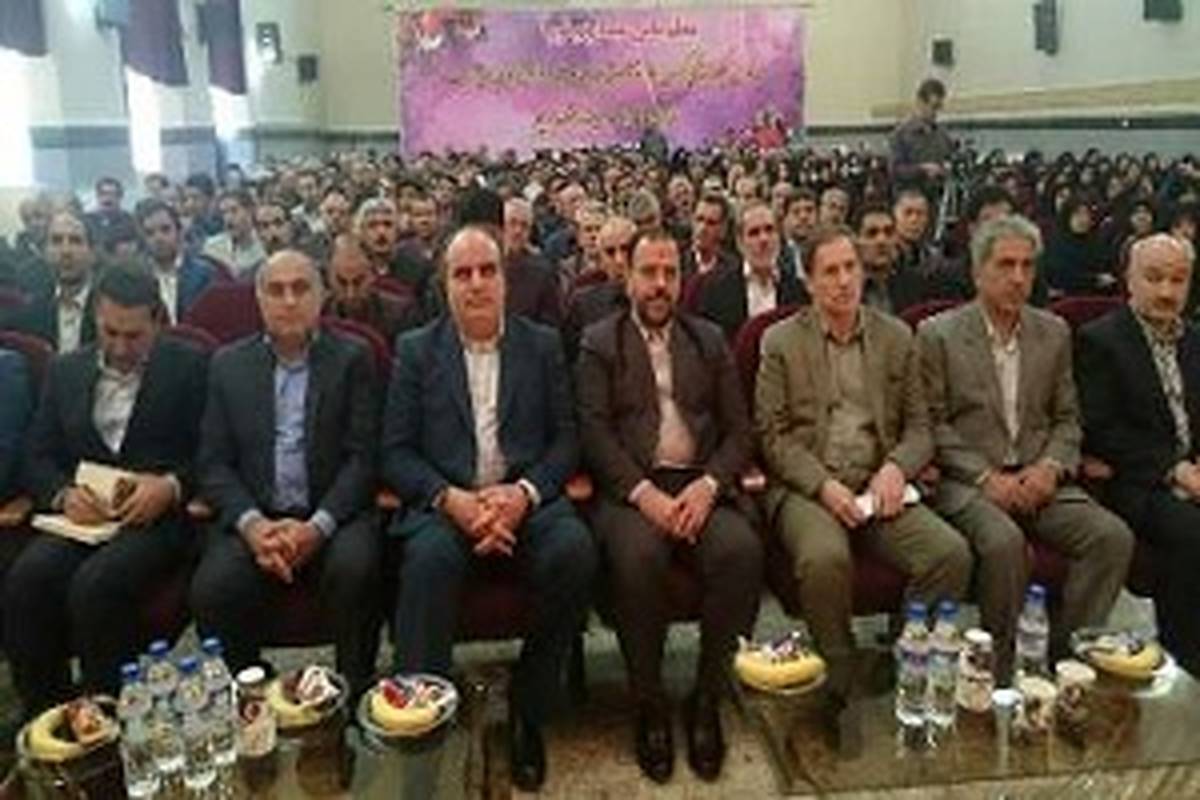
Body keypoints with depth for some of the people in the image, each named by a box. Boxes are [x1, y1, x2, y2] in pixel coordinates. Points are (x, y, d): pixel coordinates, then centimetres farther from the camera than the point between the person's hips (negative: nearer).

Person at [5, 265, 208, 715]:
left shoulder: (190, 368, 5)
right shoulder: (66, 371, 17)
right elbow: (37, 458, 14)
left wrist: (172, 486, -17)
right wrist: (64, 495, -7)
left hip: (157, 515, -4)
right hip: (83, 516, 4)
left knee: (97, 584, -31)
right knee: (25, 581, -24)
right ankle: (46, 718, -9)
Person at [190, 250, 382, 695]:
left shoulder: (352, 360, 7)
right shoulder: (228, 364, 13)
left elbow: (362, 457, -1)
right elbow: (213, 462, 7)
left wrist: (318, 527, -16)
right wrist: (251, 524, -12)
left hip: (332, 516, -1)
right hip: (252, 519, 2)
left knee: (354, 569, -32)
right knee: (213, 588, -26)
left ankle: (357, 694, -10)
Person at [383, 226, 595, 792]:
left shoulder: (543, 344, 13)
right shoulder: (416, 349, 10)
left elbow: (565, 439, 7)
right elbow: (396, 452, 4)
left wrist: (524, 492, -12)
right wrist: (451, 499, -14)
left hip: (526, 499, 1)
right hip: (444, 502, -1)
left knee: (574, 550, -29)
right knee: (430, 558, -34)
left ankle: (528, 707, -8)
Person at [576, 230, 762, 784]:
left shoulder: (709, 340, 18)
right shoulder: (599, 343, 10)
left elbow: (738, 429, 11)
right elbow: (595, 431, -3)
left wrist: (707, 485, -8)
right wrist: (645, 492, -17)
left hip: (700, 486, 3)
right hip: (629, 488, -2)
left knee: (741, 550, -28)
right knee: (637, 555, -33)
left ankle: (707, 698, -8)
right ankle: (649, 705, -12)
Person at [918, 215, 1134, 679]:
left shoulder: (1054, 332, 14)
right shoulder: (938, 334, 0)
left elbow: (1067, 419, 15)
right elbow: (933, 424, -4)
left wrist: (1052, 467, -5)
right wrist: (987, 476, -14)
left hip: (1037, 479, 5)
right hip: (967, 481, -4)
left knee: (1113, 537, -20)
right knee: (1004, 541, -33)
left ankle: (1066, 655, -5)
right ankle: (997, 670, -14)